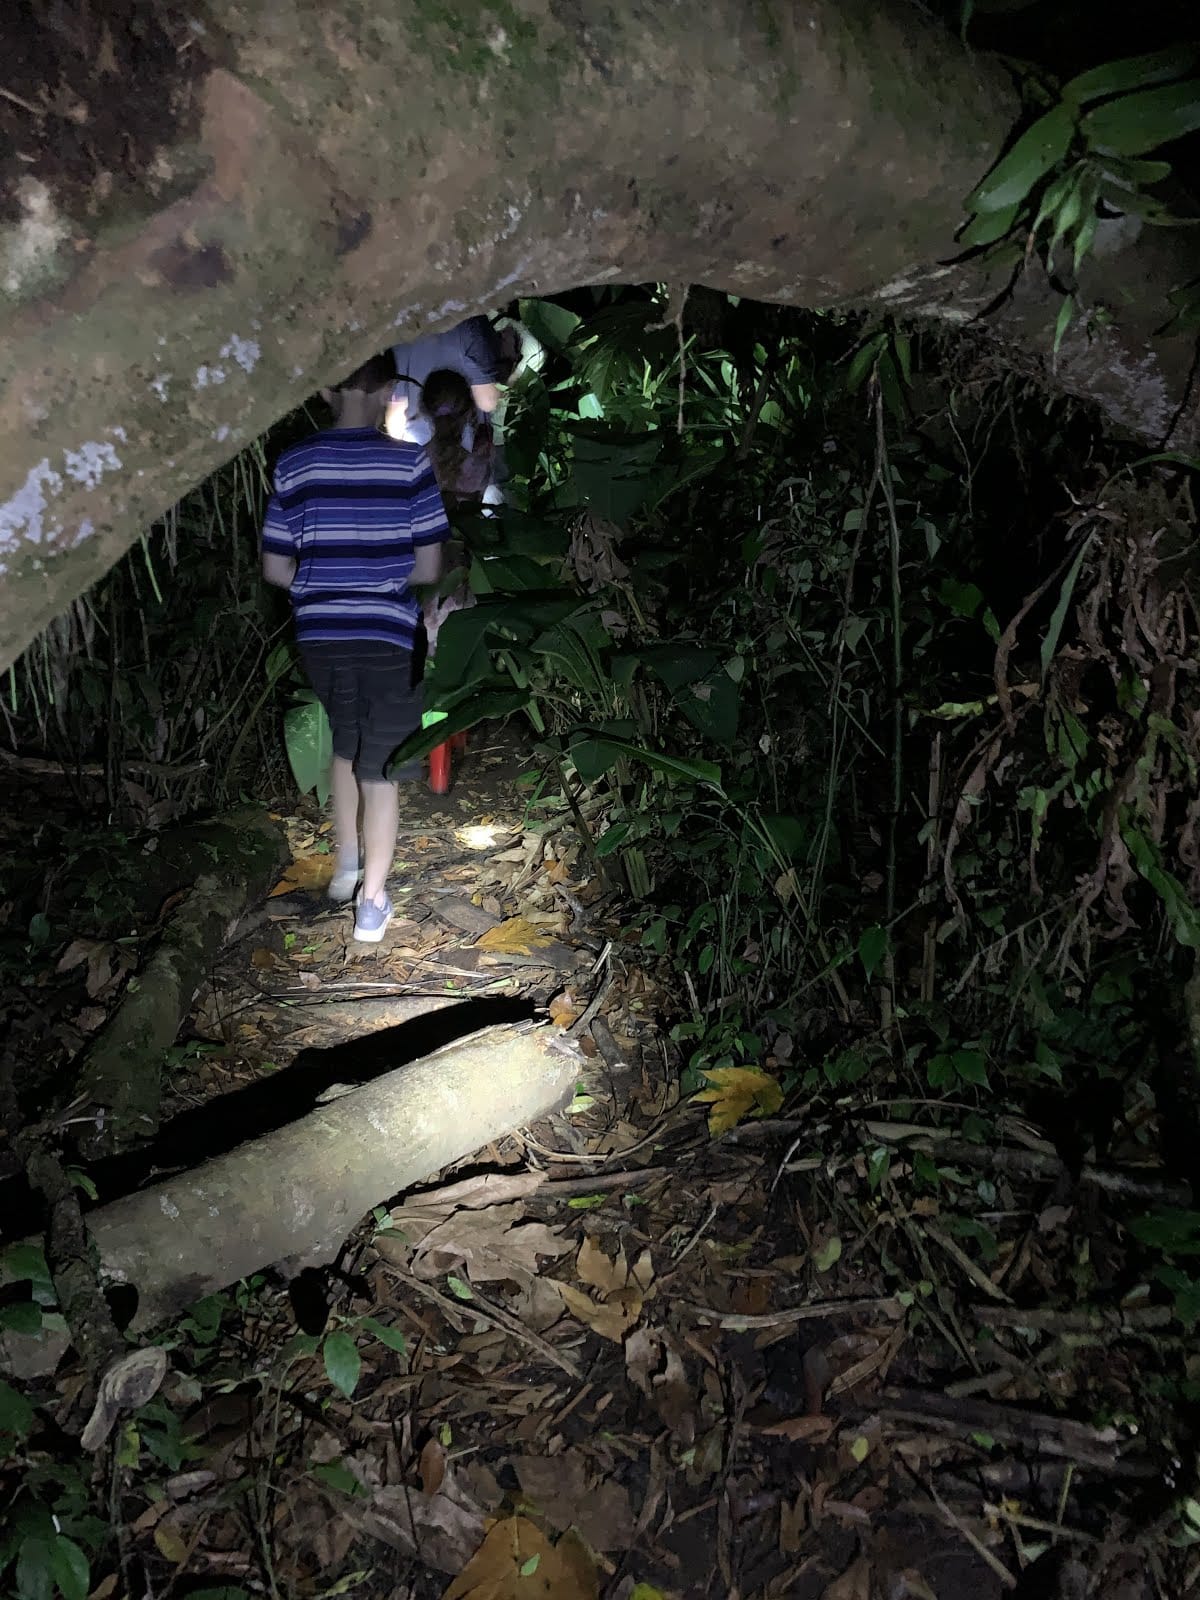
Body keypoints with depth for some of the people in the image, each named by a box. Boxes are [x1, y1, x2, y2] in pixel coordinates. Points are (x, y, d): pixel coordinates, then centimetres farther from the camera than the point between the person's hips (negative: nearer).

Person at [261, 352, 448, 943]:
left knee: (343, 750, 24)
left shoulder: (295, 464, -3)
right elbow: (428, 568, -7)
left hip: (320, 636, 3)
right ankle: (372, 900, 13)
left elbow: (276, 570, 0)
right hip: (388, 636, -2)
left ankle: (347, 866, 36)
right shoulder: (409, 461, -8)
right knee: (380, 771, 7)